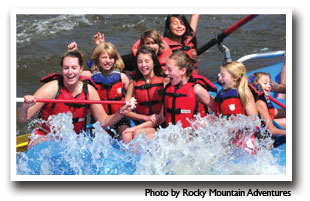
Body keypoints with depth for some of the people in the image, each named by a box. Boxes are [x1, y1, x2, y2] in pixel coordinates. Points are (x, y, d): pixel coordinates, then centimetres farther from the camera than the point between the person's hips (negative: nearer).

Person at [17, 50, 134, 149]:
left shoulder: (89, 91, -3)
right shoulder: (51, 89, -15)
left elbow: (103, 122, 5)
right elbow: (22, 119, -15)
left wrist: (120, 113, -13)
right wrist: (25, 107, -37)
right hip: (44, 138, -5)